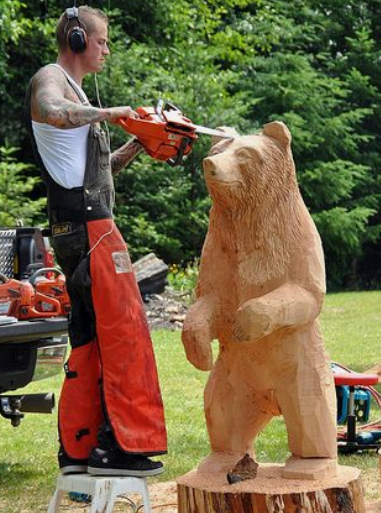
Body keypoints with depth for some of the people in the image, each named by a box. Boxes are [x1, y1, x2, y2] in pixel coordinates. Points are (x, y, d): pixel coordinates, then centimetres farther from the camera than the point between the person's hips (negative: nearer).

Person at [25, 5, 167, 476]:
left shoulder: (75, 91, 27)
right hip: (86, 224, -10)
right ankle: (122, 445, -10)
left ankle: (78, 449, 11)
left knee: (91, 337, 9)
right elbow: (52, 111, -31)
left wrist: (137, 146, 14)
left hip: (82, 227, 10)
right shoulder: (51, 79, -4)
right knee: (125, 330, -11)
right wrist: (107, 113, -20)